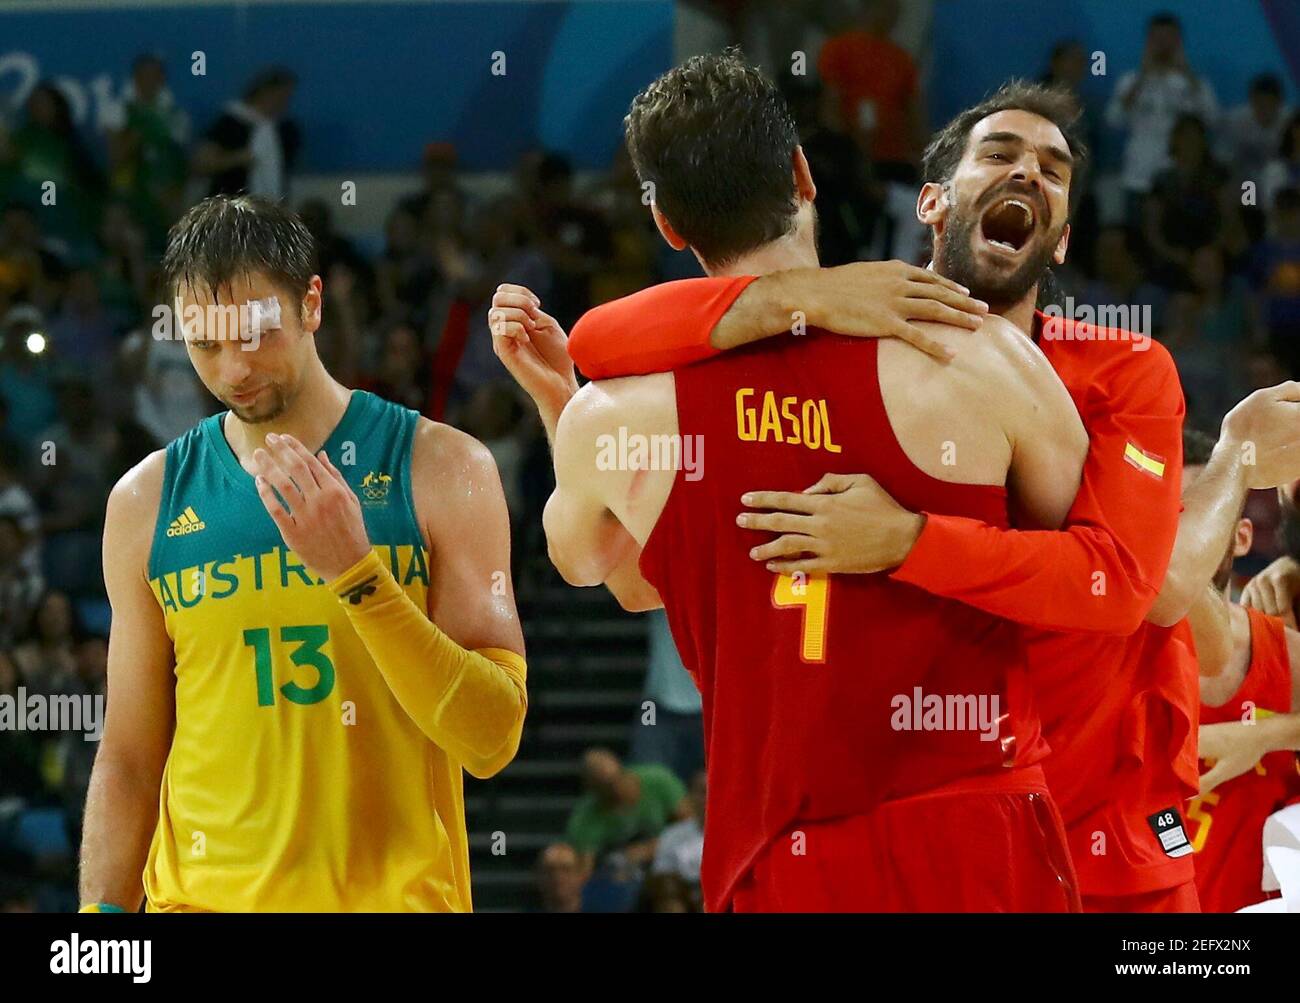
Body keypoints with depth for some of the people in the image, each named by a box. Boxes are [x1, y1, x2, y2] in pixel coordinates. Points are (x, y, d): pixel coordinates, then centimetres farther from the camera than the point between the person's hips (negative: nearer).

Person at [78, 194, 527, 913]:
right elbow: (129, 760, 10)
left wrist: (357, 574, -17)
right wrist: (102, 915, 1)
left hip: (397, 893, -2)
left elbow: (493, 741, -10)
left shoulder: (440, 469, -3)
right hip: (201, 894, 2)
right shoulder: (146, 502, 5)